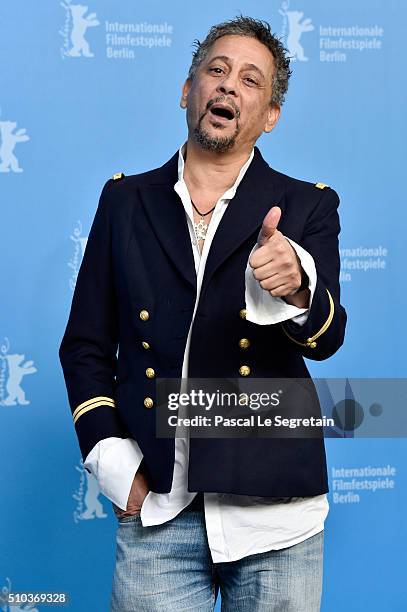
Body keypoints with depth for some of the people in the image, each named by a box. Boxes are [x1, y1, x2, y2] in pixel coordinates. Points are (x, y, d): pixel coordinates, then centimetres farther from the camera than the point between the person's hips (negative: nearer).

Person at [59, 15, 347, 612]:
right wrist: (110, 461, -2)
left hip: (273, 514, 0)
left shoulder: (307, 207, 3)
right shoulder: (126, 200, 8)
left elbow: (325, 339, -10)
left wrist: (296, 288, -32)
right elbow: (85, 345, 9)